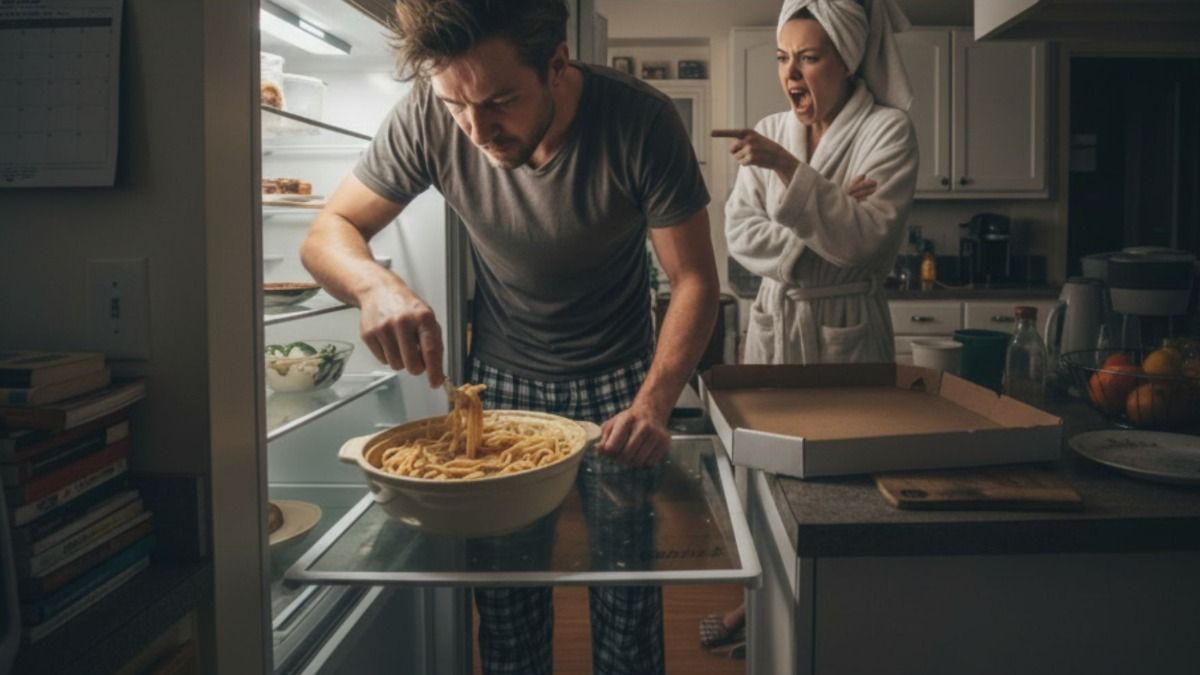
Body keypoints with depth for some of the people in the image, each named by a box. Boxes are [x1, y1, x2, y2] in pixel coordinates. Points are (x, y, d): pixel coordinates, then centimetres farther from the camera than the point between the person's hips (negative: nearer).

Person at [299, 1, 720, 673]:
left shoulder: (641, 120, -22)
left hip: (615, 382, -1)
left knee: (628, 602, 4)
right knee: (505, 604, 5)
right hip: (500, 381, 1)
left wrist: (654, 402, -31)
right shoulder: (429, 118, -18)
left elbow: (695, 279, -16)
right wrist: (376, 284, -32)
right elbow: (328, 231, -9)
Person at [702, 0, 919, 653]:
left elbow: (863, 238, -20)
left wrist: (788, 169, -28)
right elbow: (742, 235, -3)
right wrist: (822, 232, -16)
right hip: (774, 321, 4)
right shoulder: (769, 132, 5)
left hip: (845, 329, -4)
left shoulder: (887, 129, -8)